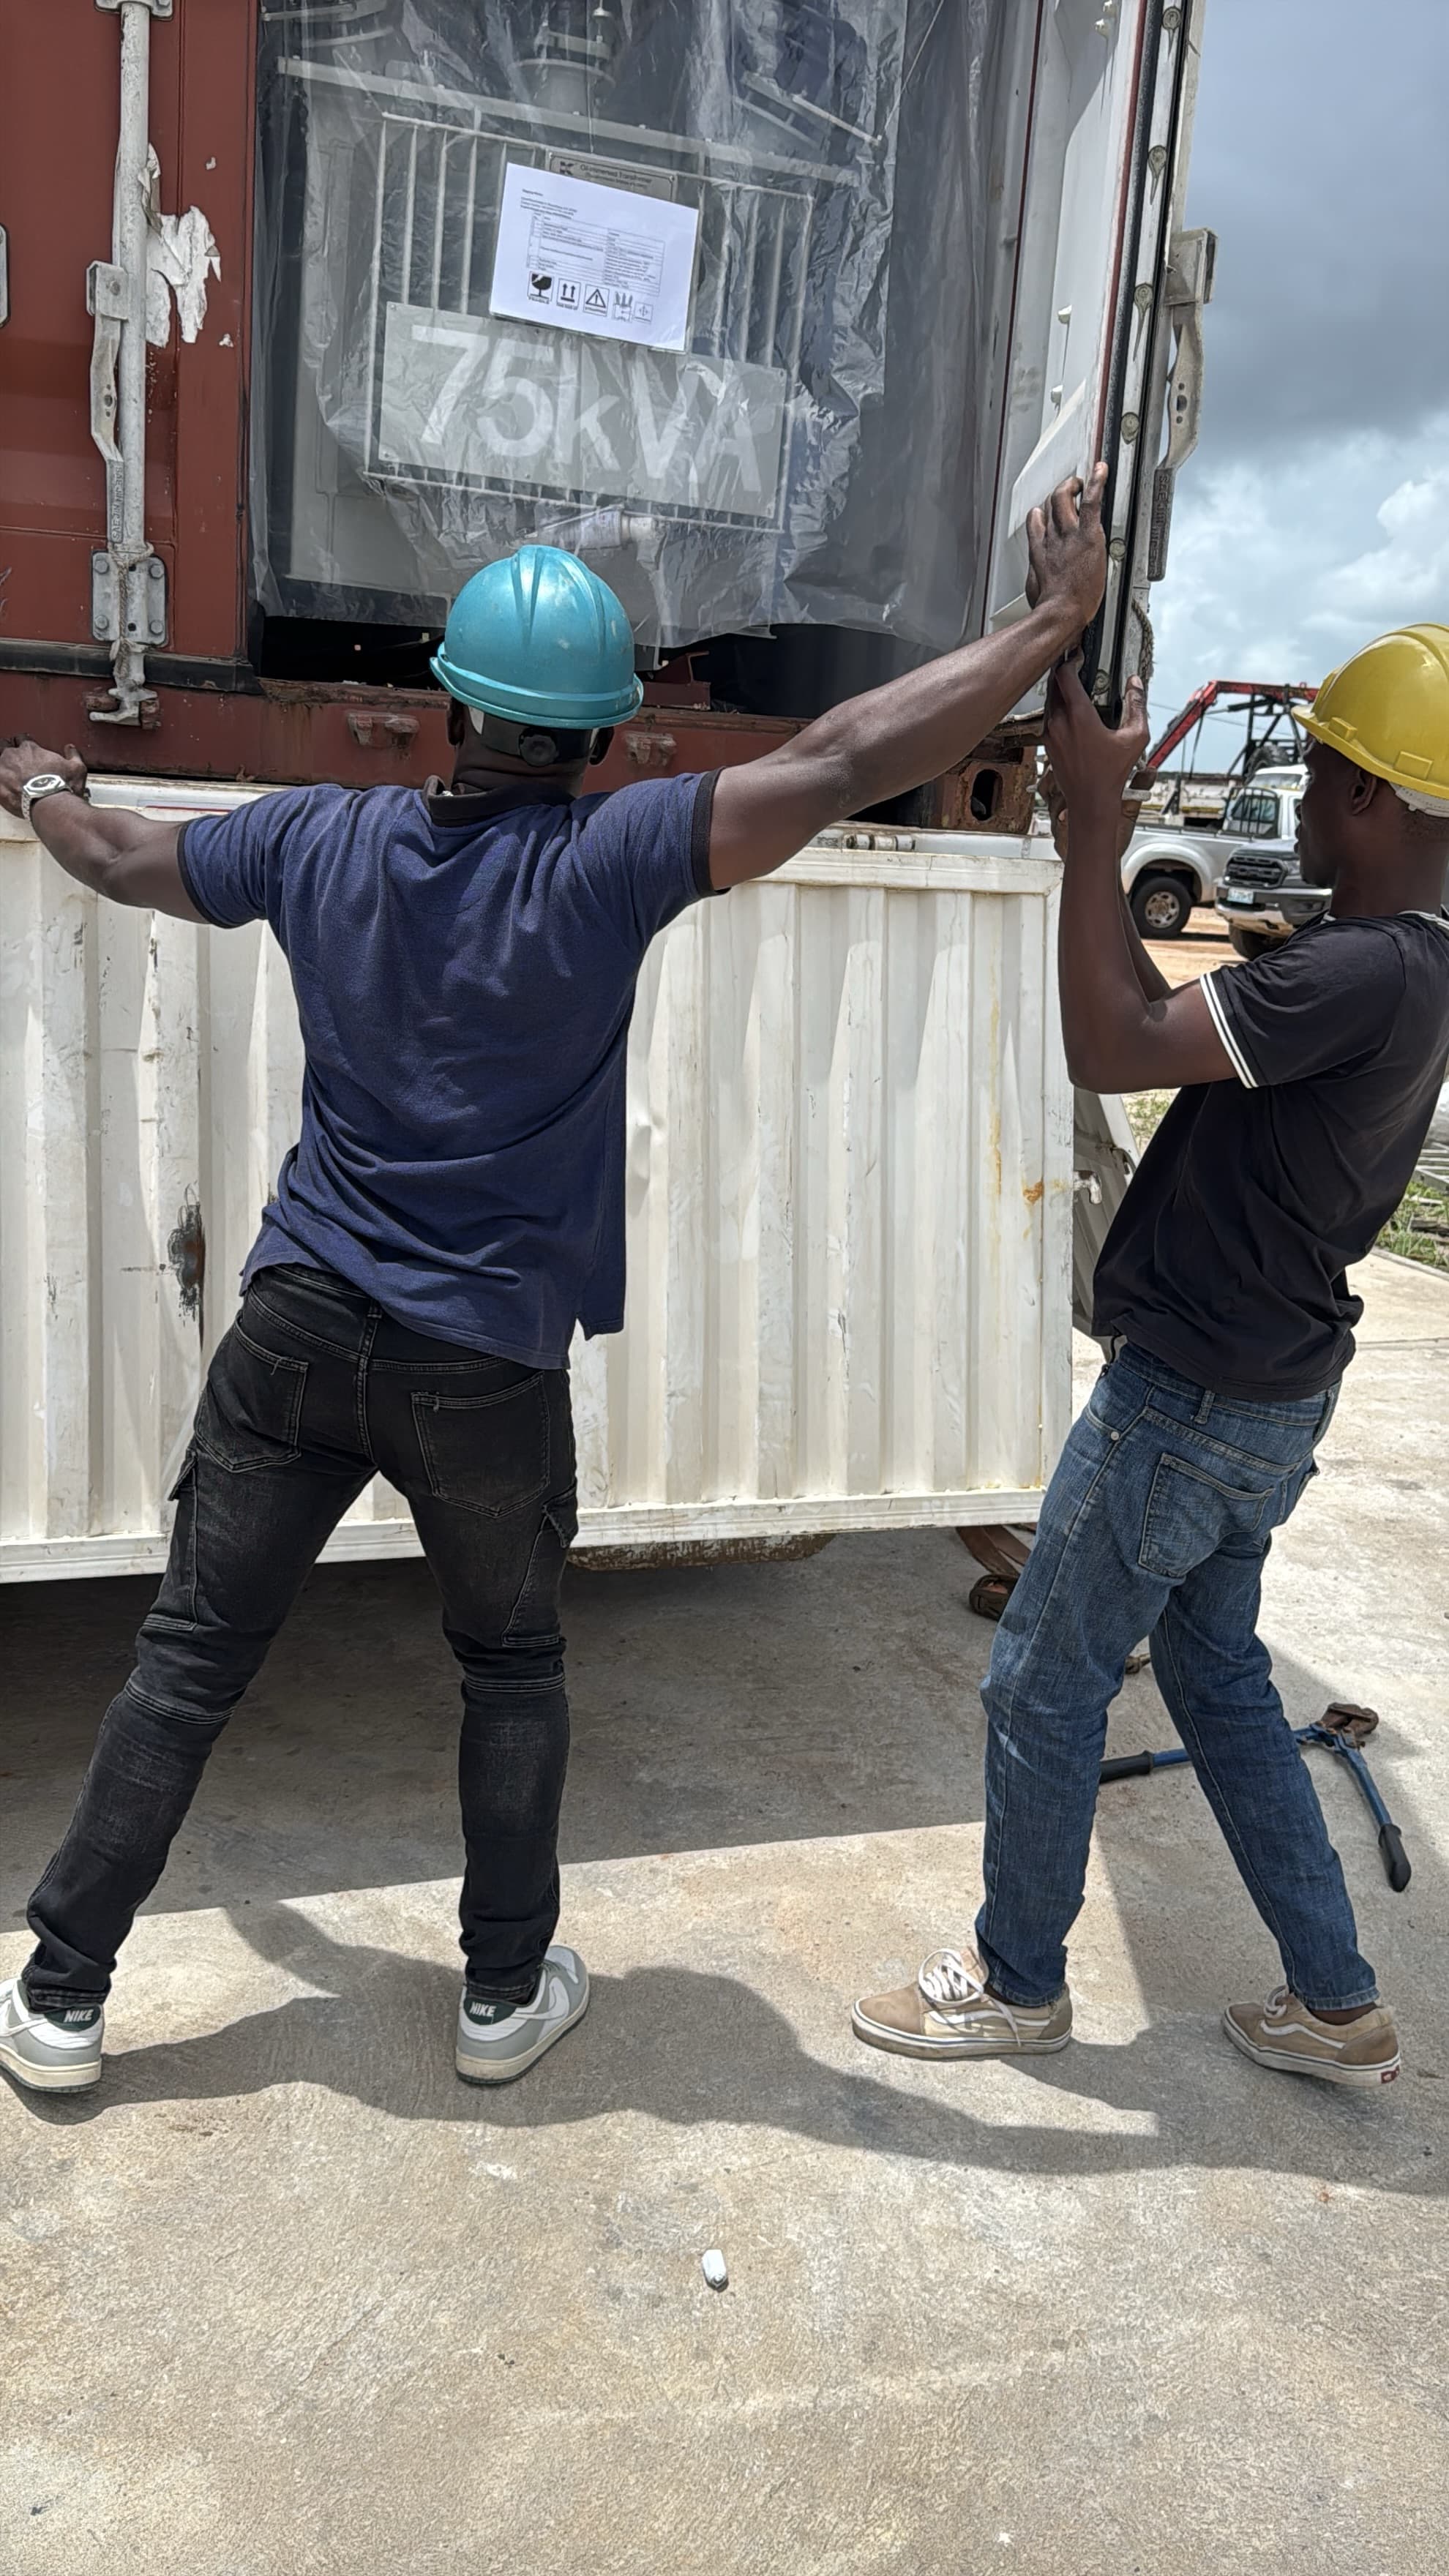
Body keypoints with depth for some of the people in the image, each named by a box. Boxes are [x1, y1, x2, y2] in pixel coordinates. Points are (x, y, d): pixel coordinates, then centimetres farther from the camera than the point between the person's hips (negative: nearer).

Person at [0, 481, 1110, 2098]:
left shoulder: (320, 842, -1)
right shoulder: (605, 864, -14)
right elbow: (837, 766, -19)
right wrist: (1054, 622, -11)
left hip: (299, 1332, 3)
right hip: (487, 1372, -2)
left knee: (188, 1662, 13)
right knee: (512, 1671, 19)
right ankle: (505, 1993, 31)